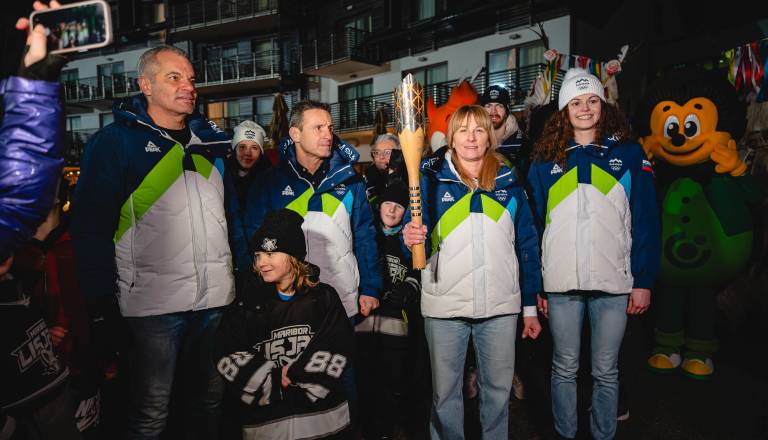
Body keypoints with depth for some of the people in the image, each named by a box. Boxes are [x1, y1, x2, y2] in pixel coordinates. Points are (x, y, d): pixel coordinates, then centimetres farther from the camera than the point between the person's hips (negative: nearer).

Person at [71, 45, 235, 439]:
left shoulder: (210, 140, 11)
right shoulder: (115, 141, -6)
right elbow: (91, 224, -10)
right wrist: (100, 299, -13)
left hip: (216, 297, 5)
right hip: (155, 300, -5)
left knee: (210, 398, 19)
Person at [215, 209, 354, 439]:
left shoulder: (324, 297, 0)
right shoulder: (248, 302, 1)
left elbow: (338, 347, -10)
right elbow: (228, 357, -7)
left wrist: (294, 373, -14)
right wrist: (274, 381, -14)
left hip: (323, 413, 0)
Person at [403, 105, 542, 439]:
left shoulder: (508, 182, 7)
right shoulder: (432, 178, 2)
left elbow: (527, 245, 9)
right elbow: (419, 233, 1)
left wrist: (530, 306, 7)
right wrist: (411, 238, -24)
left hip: (500, 307, 2)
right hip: (445, 307, -1)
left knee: (498, 388, 12)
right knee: (445, 392, 9)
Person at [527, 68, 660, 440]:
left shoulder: (628, 154, 4)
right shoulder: (546, 159, 5)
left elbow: (646, 221, 2)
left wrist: (644, 280, -2)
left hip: (614, 283, 0)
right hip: (561, 283, 1)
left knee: (606, 371, 11)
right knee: (565, 368, 12)